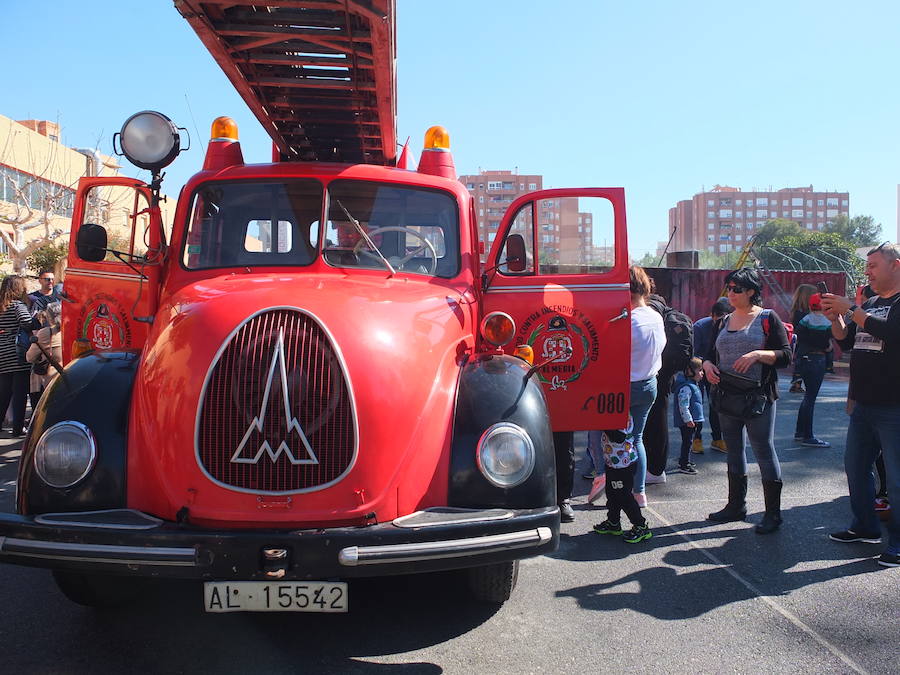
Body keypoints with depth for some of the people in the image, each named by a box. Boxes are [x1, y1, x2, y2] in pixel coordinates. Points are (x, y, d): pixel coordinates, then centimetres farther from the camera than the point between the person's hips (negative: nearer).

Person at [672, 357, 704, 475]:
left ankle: (684, 461, 29)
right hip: (686, 421, -10)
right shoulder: (685, 387, -21)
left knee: (688, 441, 18)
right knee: (687, 441, -5)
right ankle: (684, 464, 1)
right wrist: (688, 419, -24)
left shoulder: (693, 385, 15)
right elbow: (683, 405, -24)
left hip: (692, 420, 10)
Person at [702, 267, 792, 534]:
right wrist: (707, 364, -3)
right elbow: (712, 353, 19)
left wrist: (758, 355, -23)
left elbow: (786, 355, -8)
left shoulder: (768, 318, -3)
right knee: (734, 450, 14)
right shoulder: (723, 322, 14)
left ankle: (773, 512, 6)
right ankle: (736, 506, 25)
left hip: (758, 398, -6)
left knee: (764, 450, -3)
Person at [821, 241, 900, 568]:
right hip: (863, 404, 8)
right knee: (856, 467, 16)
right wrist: (835, 318, -1)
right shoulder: (870, 304, 15)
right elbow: (847, 342, 16)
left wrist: (849, 309, -21)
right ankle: (866, 527, 31)